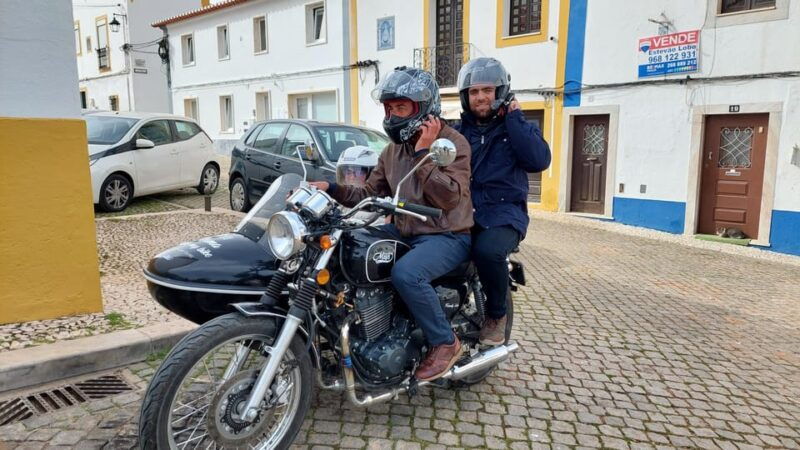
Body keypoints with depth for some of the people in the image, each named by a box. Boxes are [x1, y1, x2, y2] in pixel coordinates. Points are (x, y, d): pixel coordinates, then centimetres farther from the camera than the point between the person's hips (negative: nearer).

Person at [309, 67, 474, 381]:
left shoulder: (453, 143, -10)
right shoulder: (393, 149, 13)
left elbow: (449, 197, -23)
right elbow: (370, 195, 12)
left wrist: (424, 152, -22)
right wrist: (332, 189, -3)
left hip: (448, 236, -8)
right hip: (404, 231, 8)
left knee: (405, 273, -34)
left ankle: (445, 343, -10)